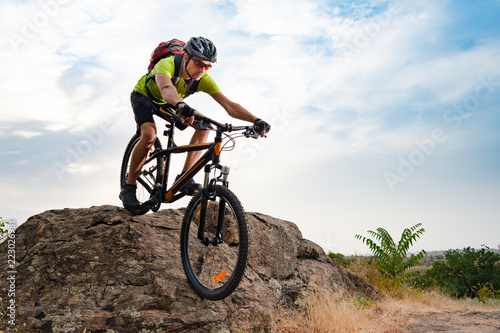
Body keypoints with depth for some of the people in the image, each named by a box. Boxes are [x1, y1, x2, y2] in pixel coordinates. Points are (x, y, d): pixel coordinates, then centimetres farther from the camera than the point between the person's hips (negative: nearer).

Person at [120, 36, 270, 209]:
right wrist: (181, 105, -83)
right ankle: (128, 188, -15)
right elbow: (166, 88, -61)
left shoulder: (203, 80, -26)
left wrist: (256, 120, -51)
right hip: (143, 96, -4)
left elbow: (229, 105, -35)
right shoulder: (167, 64, -38)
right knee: (149, 134, -32)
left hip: (169, 103, 5)